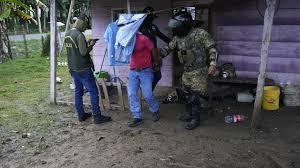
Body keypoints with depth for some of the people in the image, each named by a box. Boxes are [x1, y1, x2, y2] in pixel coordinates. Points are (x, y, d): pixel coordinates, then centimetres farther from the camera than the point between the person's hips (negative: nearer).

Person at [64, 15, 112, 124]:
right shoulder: (79, 35, -18)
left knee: (78, 92, 14)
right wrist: (91, 45, -4)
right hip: (83, 69, -9)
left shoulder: (67, 34, 10)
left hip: (72, 69, 9)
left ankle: (81, 115, 21)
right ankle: (97, 117, 1)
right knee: (93, 91, -2)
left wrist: (86, 43, 13)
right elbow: (83, 52, -20)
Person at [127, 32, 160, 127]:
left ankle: (155, 111, 24)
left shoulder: (143, 39, -16)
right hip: (133, 71, 5)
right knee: (131, 94, -4)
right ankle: (137, 117, 5)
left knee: (147, 95, -4)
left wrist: (156, 63, 10)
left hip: (145, 71, -5)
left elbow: (153, 50, -3)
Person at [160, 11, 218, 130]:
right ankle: (190, 114, 31)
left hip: (199, 71, -7)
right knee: (184, 94, 13)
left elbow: (212, 48, -14)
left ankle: (195, 119, 11)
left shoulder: (200, 34, -14)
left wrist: (212, 64, -25)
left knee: (194, 96, -5)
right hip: (186, 71, 7)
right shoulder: (178, 38, 4)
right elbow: (168, 49, 14)